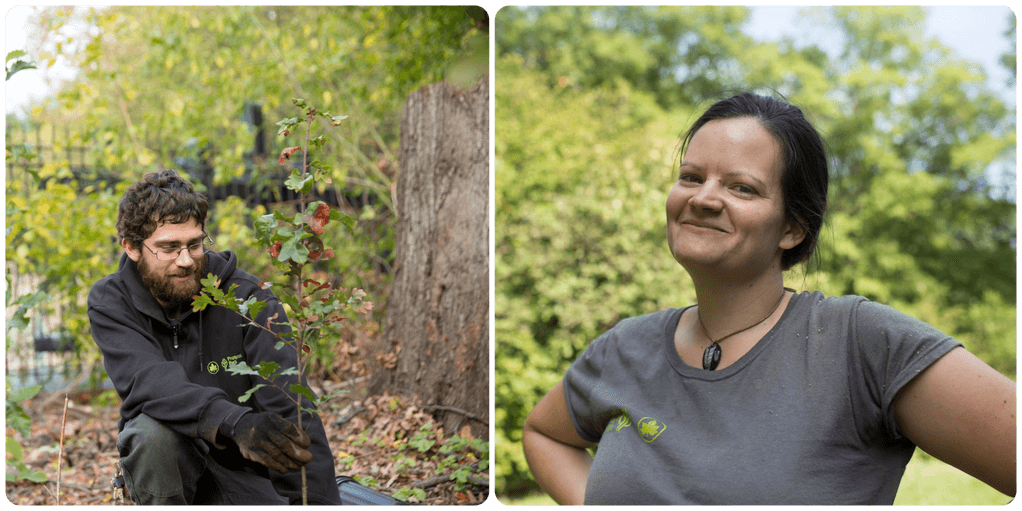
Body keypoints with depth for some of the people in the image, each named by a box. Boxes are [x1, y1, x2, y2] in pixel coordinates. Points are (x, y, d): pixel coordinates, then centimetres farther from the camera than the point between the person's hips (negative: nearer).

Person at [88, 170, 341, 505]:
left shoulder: (247, 298, -13)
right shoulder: (109, 303, -9)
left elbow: (291, 408, -22)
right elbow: (150, 381, -28)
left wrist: (319, 502, -35)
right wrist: (235, 422, -47)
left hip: (241, 471, 1)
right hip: (164, 466, -1)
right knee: (153, 430, -33)